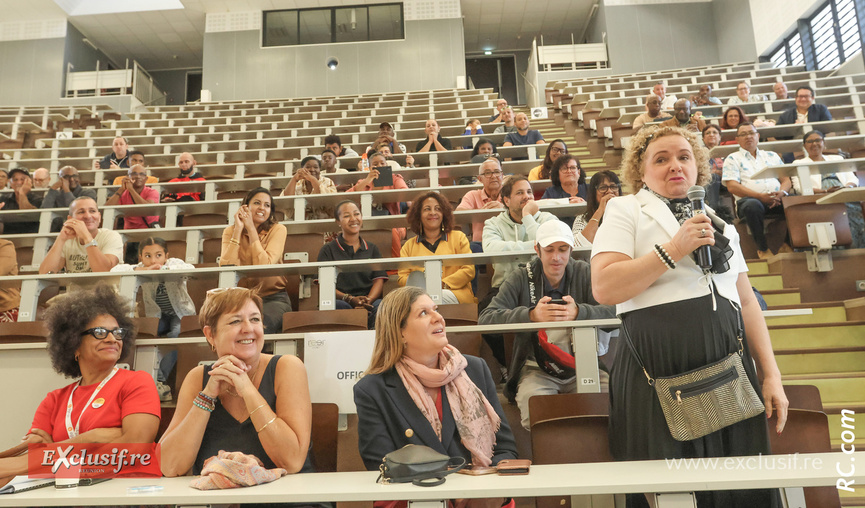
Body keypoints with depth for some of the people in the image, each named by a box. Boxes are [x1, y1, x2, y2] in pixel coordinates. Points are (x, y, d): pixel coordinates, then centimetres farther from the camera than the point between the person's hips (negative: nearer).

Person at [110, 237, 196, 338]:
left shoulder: (174, 263, -18)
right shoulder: (142, 268, -10)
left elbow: (191, 269, -39)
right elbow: (114, 270, -20)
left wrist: (163, 269, -47)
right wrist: (142, 270, -35)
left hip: (180, 313, -3)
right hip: (157, 316, 3)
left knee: (175, 333, -26)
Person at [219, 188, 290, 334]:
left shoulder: (278, 230, 0)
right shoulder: (230, 231, 5)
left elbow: (264, 265, -16)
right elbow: (226, 267, -14)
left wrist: (251, 228, -12)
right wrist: (238, 229, -12)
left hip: (273, 297, -1)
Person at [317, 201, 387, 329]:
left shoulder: (372, 249, 23)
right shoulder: (328, 250, 14)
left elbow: (379, 279, 10)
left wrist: (368, 300, -12)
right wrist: (350, 299, -15)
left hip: (370, 303, 1)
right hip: (341, 301, -1)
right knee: (335, 305, -37)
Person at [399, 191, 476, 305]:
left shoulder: (458, 237, 19)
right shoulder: (409, 245, 21)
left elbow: (469, 270, 6)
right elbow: (403, 277, 12)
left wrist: (443, 284, -11)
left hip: (455, 293, 0)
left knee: (442, 297, -37)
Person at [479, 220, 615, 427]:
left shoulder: (584, 273, 5)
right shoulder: (520, 278, 0)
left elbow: (613, 313, -10)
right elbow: (485, 319, -12)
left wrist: (578, 312, -31)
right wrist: (532, 315, -28)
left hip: (580, 369, 2)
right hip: (536, 370, -2)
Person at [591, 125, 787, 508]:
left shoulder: (719, 220, 19)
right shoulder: (625, 209, 3)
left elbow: (747, 302, 18)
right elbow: (603, 288, -11)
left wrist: (771, 375, 11)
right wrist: (674, 250, -13)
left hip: (727, 363, 5)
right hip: (658, 367, -5)